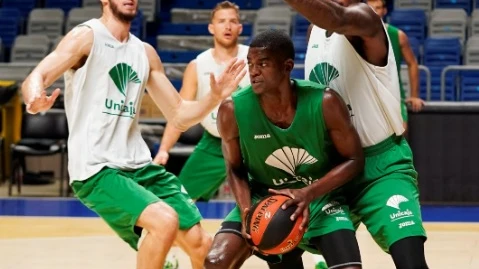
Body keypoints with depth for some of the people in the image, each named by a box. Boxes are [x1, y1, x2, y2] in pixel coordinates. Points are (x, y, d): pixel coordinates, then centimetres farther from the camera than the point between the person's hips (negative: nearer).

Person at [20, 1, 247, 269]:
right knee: (165, 221, -29)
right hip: (97, 169, -7)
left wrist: (215, 97, 0)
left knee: (202, 244, 3)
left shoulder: (145, 53, 14)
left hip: (140, 166, 7)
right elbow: (36, 78, -20)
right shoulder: (87, 36, -6)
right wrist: (36, 101, -44)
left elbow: (179, 116, 19)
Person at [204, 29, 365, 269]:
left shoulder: (324, 103, -23)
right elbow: (236, 169, -3)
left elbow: (354, 160, -13)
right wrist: (247, 213, -21)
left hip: (319, 197, -1)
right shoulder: (233, 110, -20)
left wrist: (308, 193, -27)